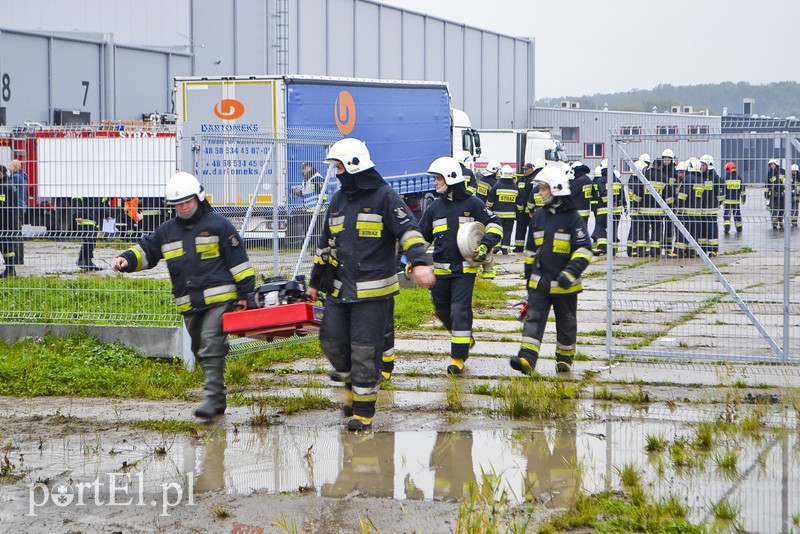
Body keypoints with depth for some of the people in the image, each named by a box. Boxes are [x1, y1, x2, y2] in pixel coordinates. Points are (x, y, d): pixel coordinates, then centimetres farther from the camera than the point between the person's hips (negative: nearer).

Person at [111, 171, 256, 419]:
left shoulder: (217, 224, 0)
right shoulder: (167, 231, 15)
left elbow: (238, 259, -1)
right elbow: (146, 250, 17)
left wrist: (245, 292, -4)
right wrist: (127, 259, -5)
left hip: (218, 298, -6)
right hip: (188, 304, 6)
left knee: (211, 347, -17)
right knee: (200, 351, 12)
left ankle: (212, 399, -19)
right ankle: (217, 398, 23)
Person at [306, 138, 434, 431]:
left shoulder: (385, 197, -6)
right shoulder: (338, 200, 16)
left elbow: (409, 230, -16)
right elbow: (326, 244, 24)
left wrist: (419, 262, -32)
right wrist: (315, 282, 28)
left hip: (372, 291, -7)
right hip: (339, 289, 7)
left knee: (365, 350, -5)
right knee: (332, 341, 5)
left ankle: (364, 409, 5)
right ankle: (354, 385, 30)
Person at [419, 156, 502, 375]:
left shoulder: (471, 204, -2)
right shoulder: (435, 207, 10)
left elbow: (494, 224, 4)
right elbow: (422, 236, 17)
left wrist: (486, 244, -11)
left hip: (465, 268, -5)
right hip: (440, 269, 5)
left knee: (459, 311, -12)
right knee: (443, 311, 12)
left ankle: (458, 357, -7)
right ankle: (465, 338, 37)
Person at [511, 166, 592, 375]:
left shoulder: (573, 218, -9)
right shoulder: (539, 216, 8)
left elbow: (584, 250, -14)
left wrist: (570, 273, -26)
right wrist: (529, 276, 19)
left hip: (564, 285, -4)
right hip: (539, 283, 4)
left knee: (566, 324, 11)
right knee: (533, 318, -10)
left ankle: (565, 359, 27)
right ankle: (526, 358, -21)